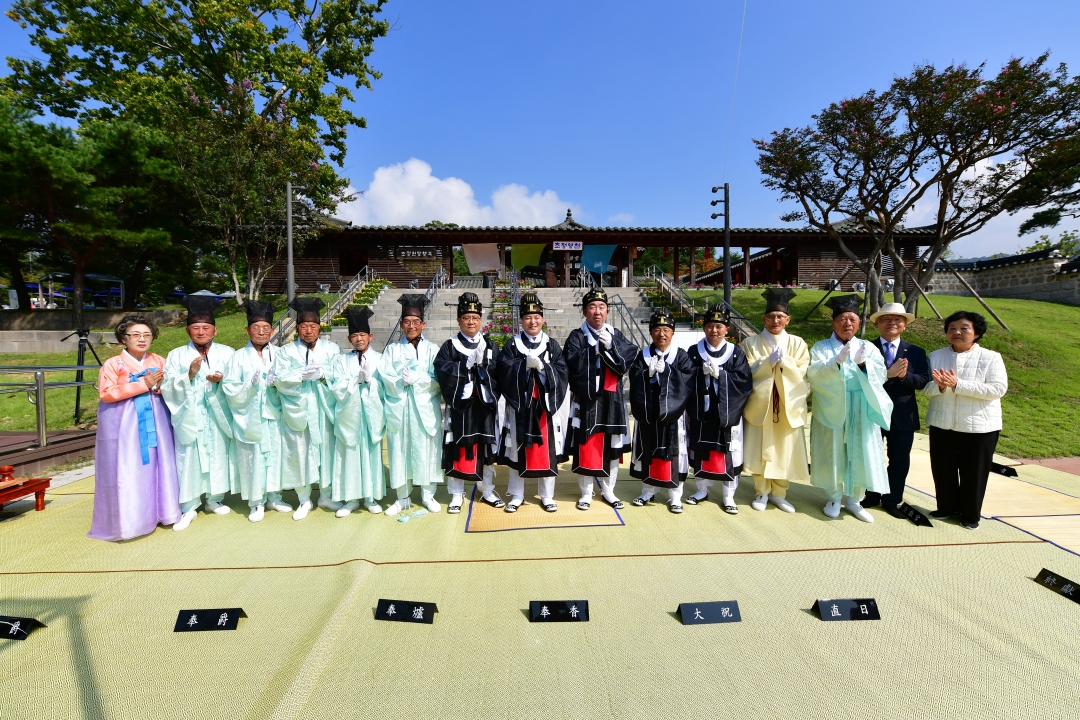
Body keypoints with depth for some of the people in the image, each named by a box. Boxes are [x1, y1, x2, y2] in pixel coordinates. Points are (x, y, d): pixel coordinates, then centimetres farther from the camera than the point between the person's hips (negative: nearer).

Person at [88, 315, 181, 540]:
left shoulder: (159, 361, 7)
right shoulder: (112, 364, -4)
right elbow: (106, 394, -13)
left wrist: (162, 385, -11)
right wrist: (142, 385, -17)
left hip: (155, 422, 4)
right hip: (125, 425, -3)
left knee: (156, 465, 8)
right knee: (127, 471, 0)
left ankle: (156, 512, 21)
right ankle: (127, 520, 11)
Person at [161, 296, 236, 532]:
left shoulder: (227, 353, 4)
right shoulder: (176, 355, 4)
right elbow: (167, 388, -3)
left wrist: (222, 379, -21)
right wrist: (189, 375, -18)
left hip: (218, 416, 1)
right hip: (189, 417, -1)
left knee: (218, 456, 7)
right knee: (189, 458, 1)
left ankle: (214, 499, 23)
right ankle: (189, 506, 12)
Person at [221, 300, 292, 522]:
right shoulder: (239, 357, -2)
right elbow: (229, 389, -6)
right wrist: (250, 384, -22)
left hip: (274, 415, 2)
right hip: (250, 417, -2)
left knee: (275, 454, 8)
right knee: (253, 457, 4)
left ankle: (274, 497, 25)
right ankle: (256, 502, 18)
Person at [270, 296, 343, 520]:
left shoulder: (332, 349, 6)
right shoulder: (285, 351, 5)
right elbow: (279, 379, -7)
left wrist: (323, 373, -22)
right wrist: (302, 375, -21)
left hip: (324, 410, 0)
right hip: (297, 411, 0)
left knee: (326, 449, 6)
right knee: (299, 452, 5)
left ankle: (326, 496, 24)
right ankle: (304, 500, 22)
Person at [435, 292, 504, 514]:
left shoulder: (490, 346, 10)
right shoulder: (449, 346, 3)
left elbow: (499, 373, -2)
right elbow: (443, 371, -13)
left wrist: (482, 363, -17)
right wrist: (468, 363, -20)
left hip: (485, 406, 2)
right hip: (460, 406, -2)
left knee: (486, 447, 10)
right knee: (458, 448, 2)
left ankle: (487, 490, 27)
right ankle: (457, 495, 17)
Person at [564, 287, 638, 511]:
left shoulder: (616, 336, 8)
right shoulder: (576, 336, 0)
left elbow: (625, 364, -4)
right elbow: (573, 366, -12)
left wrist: (610, 347, -17)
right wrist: (592, 349, -17)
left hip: (612, 400, 3)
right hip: (586, 400, -2)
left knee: (612, 446, 10)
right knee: (586, 446, 2)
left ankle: (608, 491, 26)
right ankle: (586, 493, 19)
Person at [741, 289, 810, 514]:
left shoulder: (797, 344, 5)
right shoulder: (751, 343, 1)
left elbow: (804, 375, -1)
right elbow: (747, 374, -5)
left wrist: (785, 361, -17)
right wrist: (769, 361, -18)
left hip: (788, 406, 2)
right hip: (760, 405, -1)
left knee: (784, 450, 7)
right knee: (760, 450, 2)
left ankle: (778, 493, 24)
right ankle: (761, 492, 19)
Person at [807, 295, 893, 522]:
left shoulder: (868, 347, 8)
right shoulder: (821, 348, 0)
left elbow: (880, 375, -4)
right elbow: (814, 374, -15)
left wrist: (863, 363, -24)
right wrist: (837, 361, -30)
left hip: (861, 413, 2)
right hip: (831, 411, -2)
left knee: (860, 454, 6)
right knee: (833, 454, 4)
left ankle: (853, 499, 22)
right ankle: (833, 498, 18)